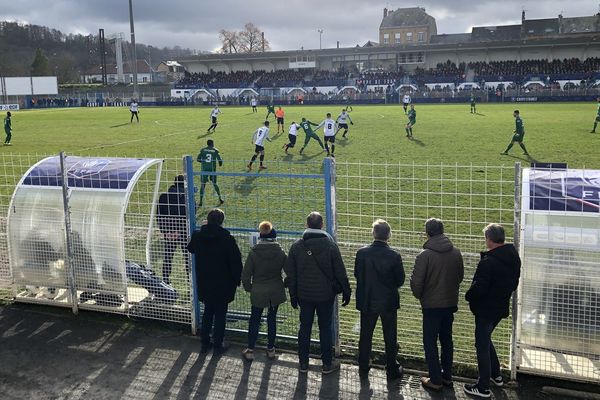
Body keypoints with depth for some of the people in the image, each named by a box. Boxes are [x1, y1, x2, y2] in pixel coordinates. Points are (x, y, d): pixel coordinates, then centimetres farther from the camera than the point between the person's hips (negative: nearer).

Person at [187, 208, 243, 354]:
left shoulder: (197, 236, -8)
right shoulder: (227, 239, -19)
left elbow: (190, 249, 16)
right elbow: (236, 261, -14)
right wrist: (237, 280, 0)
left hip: (204, 284, 4)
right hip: (222, 286, -4)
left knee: (207, 312, 20)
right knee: (220, 315, 10)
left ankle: (205, 343, 28)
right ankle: (218, 345, 19)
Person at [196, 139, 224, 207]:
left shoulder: (203, 150, 2)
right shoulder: (215, 151, 0)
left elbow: (198, 159, -1)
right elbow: (220, 159, -5)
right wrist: (220, 164, 18)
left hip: (204, 169, 0)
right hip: (212, 169, 0)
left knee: (202, 185, 3)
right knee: (214, 184, 16)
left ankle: (201, 202, -2)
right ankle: (220, 198, 20)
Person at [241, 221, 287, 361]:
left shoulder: (253, 253, -12)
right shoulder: (280, 253, -9)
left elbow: (246, 274, -9)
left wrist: (248, 287, 7)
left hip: (258, 292, -1)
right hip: (276, 292, 2)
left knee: (254, 320, 11)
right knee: (272, 319, 15)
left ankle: (250, 351, 15)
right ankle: (270, 349, 24)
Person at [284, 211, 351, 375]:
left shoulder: (297, 246, -6)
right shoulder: (330, 246, -11)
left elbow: (291, 274, 0)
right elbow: (340, 272, -7)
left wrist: (293, 295, 10)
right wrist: (346, 292, 4)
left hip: (304, 295, 2)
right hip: (326, 295, -1)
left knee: (304, 328, 13)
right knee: (326, 329, 10)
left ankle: (303, 364, 21)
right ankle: (327, 364, 19)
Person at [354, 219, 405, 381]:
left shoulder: (362, 253, -14)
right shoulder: (394, 256, -19)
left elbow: (357, 275, -3)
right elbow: (400, 280, -8)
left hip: (367, 302, 2)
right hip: (388, 302, -1)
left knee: (365, 336, 17)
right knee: (390, 338, 14)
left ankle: (363, 369, 28)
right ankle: (392, 370, 25)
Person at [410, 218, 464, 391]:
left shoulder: (425, 255, -19)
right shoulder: (456, 253, -3)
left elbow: (416, 282, -16)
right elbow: (460, 276, 9)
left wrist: (420, 296, 3)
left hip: (431, 305, -5)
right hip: (450, 303, 5)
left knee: (430, 342, 7)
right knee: (446, 340, 19)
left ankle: (435, 380, 12)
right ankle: (447, 376, 28)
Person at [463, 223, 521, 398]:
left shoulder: (488, 261, -26)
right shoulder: (514, 258, 1)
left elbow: (478, 287, -23)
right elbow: (514, 283, 11)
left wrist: (469, 296, -5)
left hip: (486, 309, -8)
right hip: (501, 307, 8)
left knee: (482, 346, 4)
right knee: (486, 340, 26)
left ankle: (483, 387, 12)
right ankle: (496, 376, 35)